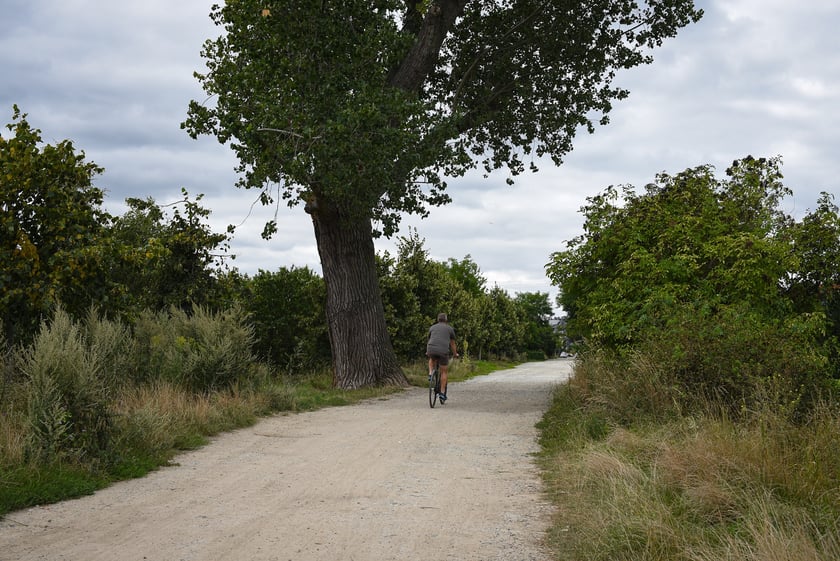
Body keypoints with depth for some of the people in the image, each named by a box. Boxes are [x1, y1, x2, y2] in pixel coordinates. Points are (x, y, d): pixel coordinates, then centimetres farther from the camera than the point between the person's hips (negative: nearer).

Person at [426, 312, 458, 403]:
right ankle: (442, 394, 9)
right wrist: (455, 354, 44)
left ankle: (430, 373, 13)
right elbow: (452, 344, 27)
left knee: (432, 360, 37)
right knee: (444, 372, 13)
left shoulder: (432, 327, 23)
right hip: (443, 351, -2)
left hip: (431, 349, 2)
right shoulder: (450, 329, 18)